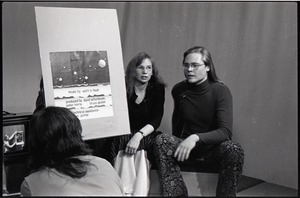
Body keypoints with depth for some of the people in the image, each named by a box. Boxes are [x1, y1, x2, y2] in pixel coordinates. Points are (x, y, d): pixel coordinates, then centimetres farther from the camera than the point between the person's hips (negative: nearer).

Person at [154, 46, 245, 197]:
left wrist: (196, 138, -36)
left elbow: (225, 132, -24)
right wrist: (177, 143, 12)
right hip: (185, 144, 3)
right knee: (161, 140, -27)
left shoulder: (220, 91, -13)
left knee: (234, 150, -35)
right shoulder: (178, 90, -1)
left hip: (213, 145, -3)